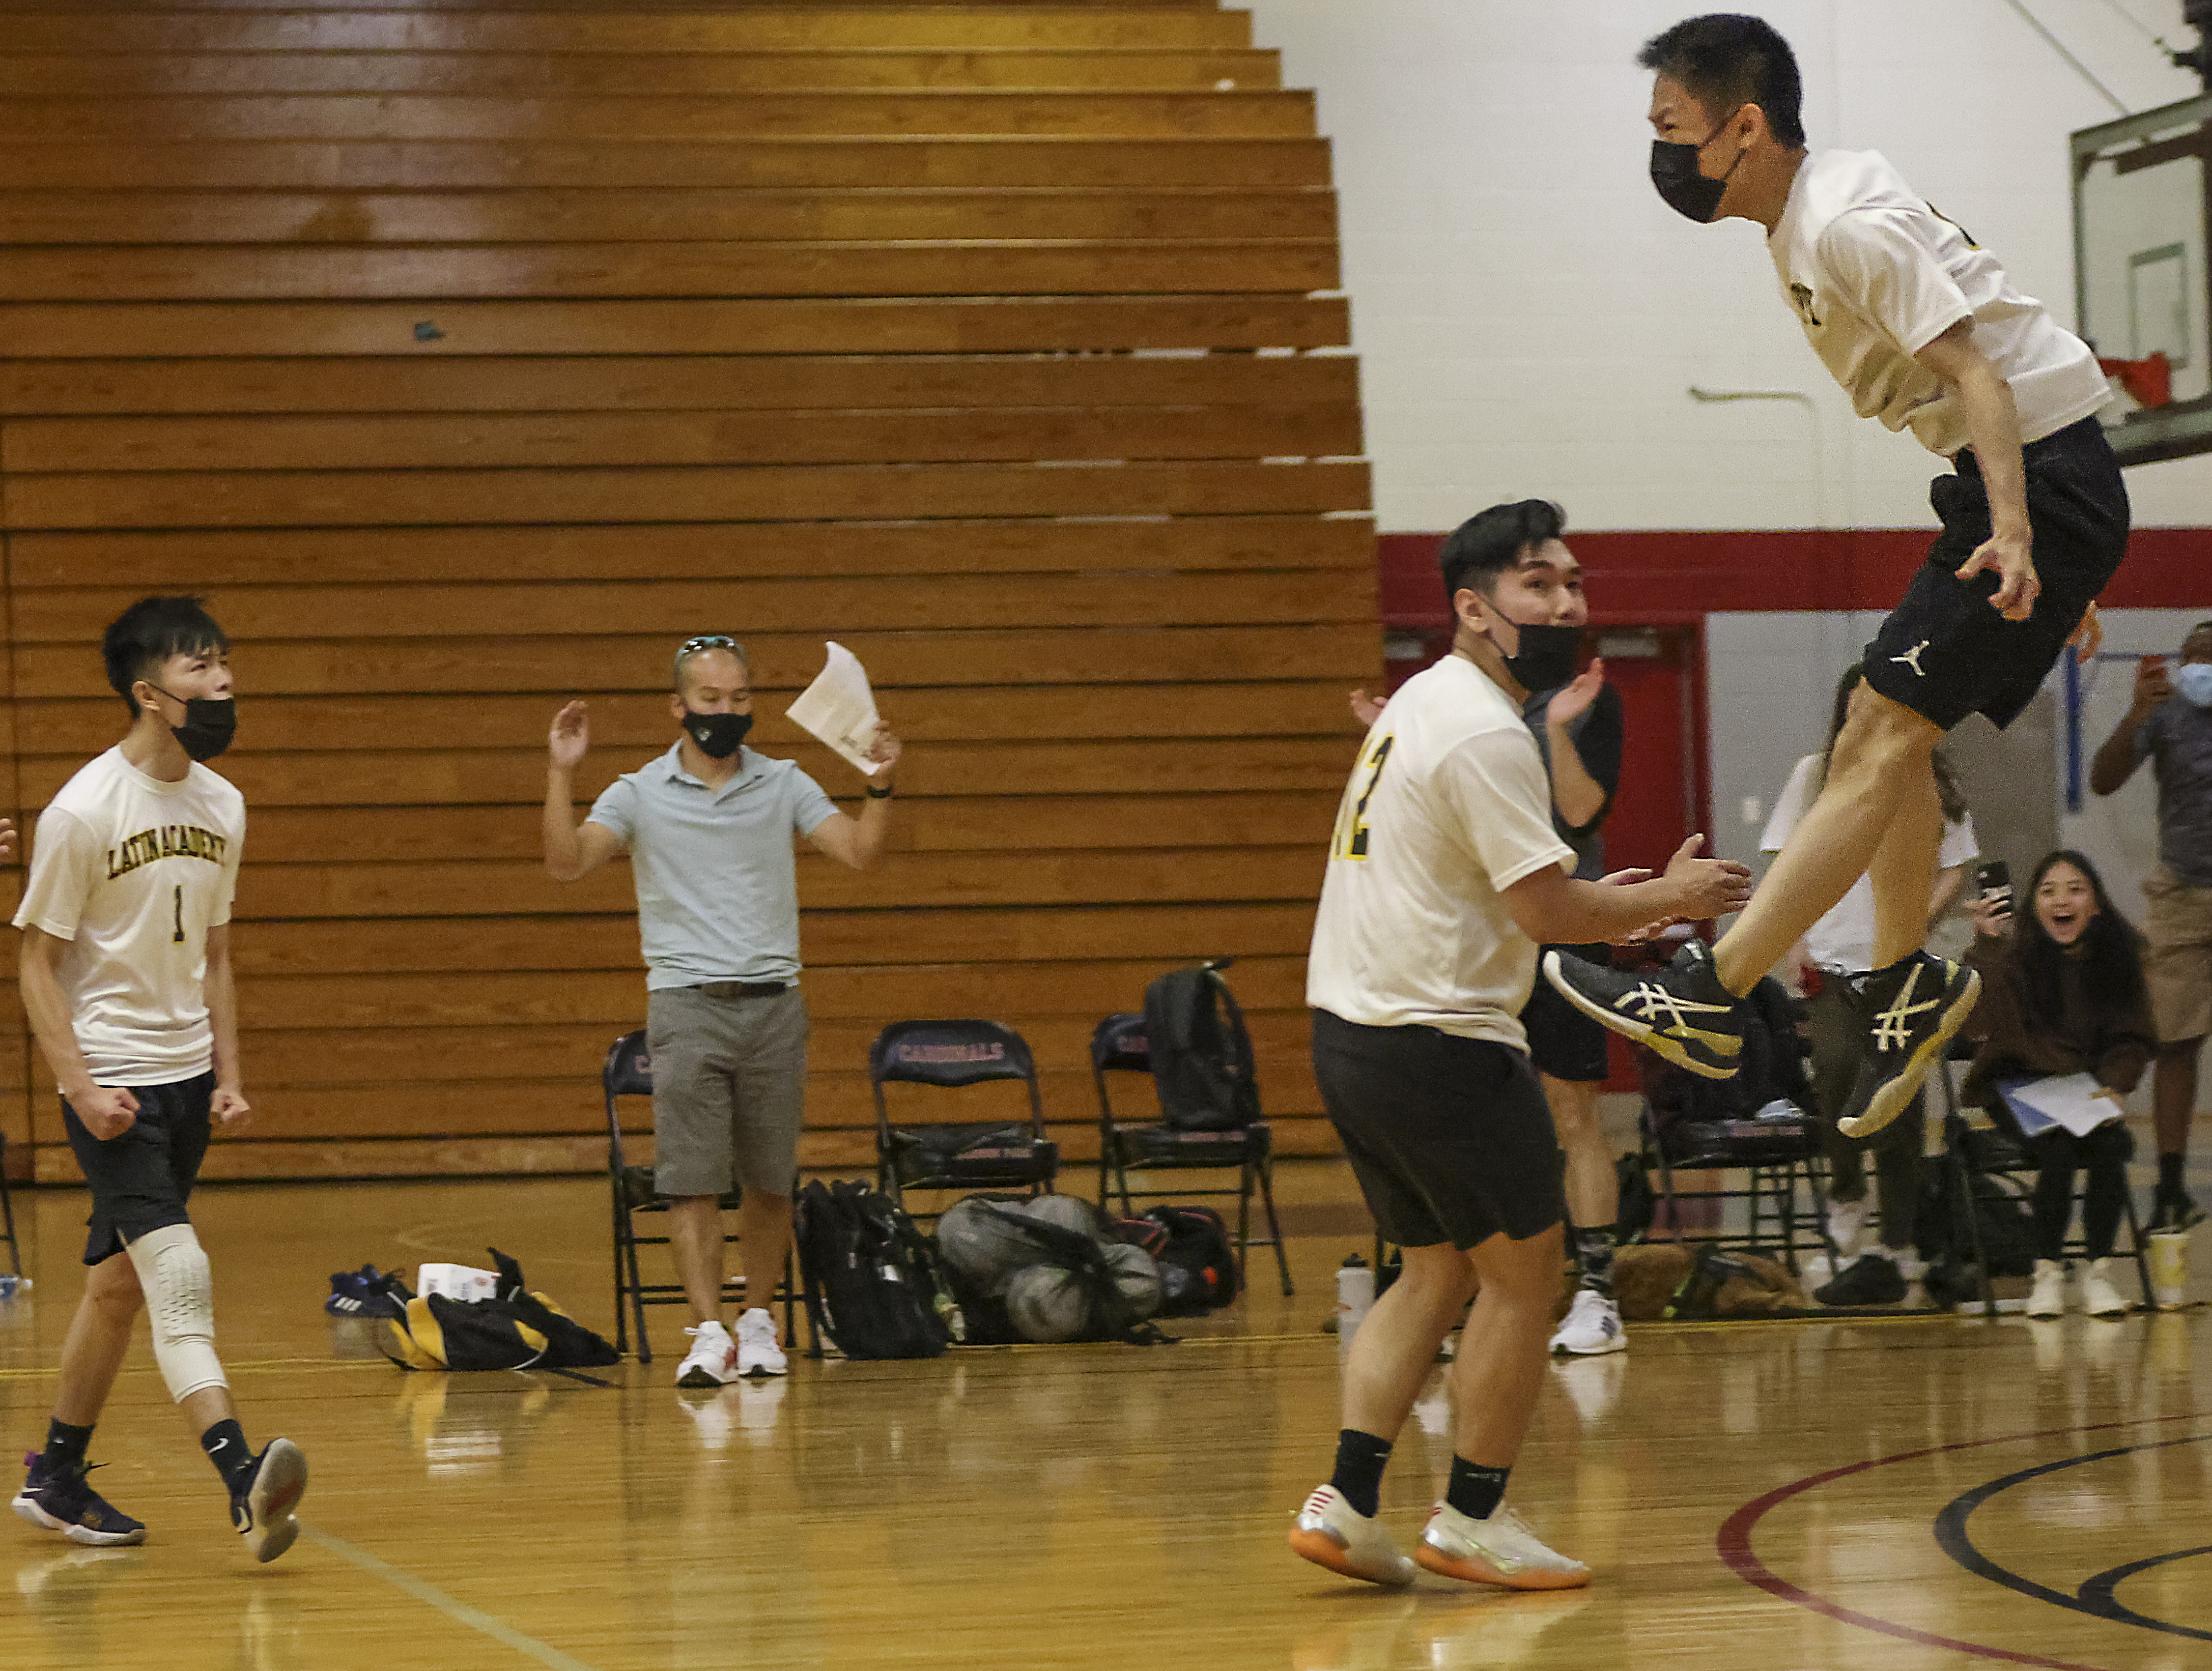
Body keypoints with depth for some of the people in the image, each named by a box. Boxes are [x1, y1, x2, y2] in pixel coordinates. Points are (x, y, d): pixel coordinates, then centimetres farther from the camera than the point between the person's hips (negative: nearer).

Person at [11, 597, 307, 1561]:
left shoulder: (221, 806, 8)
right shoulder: (83, 811, -13)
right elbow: (37, 962, -9)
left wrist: (228, 1078, 11)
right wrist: (81, 1087, -17)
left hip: (187, 1075, 7)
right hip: (113, 1082, -7)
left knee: (119, 1283, 12)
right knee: (178, 1277, -18)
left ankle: (56, 1480, 23)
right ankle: (240, 1474, -29)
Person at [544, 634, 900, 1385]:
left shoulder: (783, 784, 9)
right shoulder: (640, 793, 3)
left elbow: (859, 850, 1)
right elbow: (568, 863, -8)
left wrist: (880, 786, -15)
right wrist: (562, 776, -19)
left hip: (774, 1005, 2)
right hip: (688, 1005, -2)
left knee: (769, 1183, 5)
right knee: (692, 1181, -9)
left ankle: (757, 1322, 18)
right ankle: (708, 1334, -10)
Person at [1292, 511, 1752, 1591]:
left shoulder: (1424, 705, 16)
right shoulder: (1484, 733, -16)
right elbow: (1548, 914, -19)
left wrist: (1600, 901, 19)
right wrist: (1673, 898, -4)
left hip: (1350, 1031, 10)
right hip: (1437, 1042, -10)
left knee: (1437, 1271, 17)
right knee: (1524, 1270, 3)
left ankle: (1345, 1504, 8)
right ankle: (1471, 1520, 9)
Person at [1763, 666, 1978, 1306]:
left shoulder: (1930, 782, 7)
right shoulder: (1816, 774, 9)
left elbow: (1955, 869, 9)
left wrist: (1917, 925, -8)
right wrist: (1794, 937, -2)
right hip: (1831, 960, 0)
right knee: (1839, 1066, -24)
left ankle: (1899, 1247, 5)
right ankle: (1845, 1192, 1)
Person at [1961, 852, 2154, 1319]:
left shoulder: (2119, 952, -1)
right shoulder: (2016, 951, -13)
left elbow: (2132, 1038, 7)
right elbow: (1991, 1025, -29)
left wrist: (2114, 1086, -11)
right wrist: (1987, 948, -40)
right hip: (2017, 1082, -3)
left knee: (2111, 1146, -26)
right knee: (2058, 1150, -29)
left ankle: (2099, 1273, -13)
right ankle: (2047, 1274, -13)